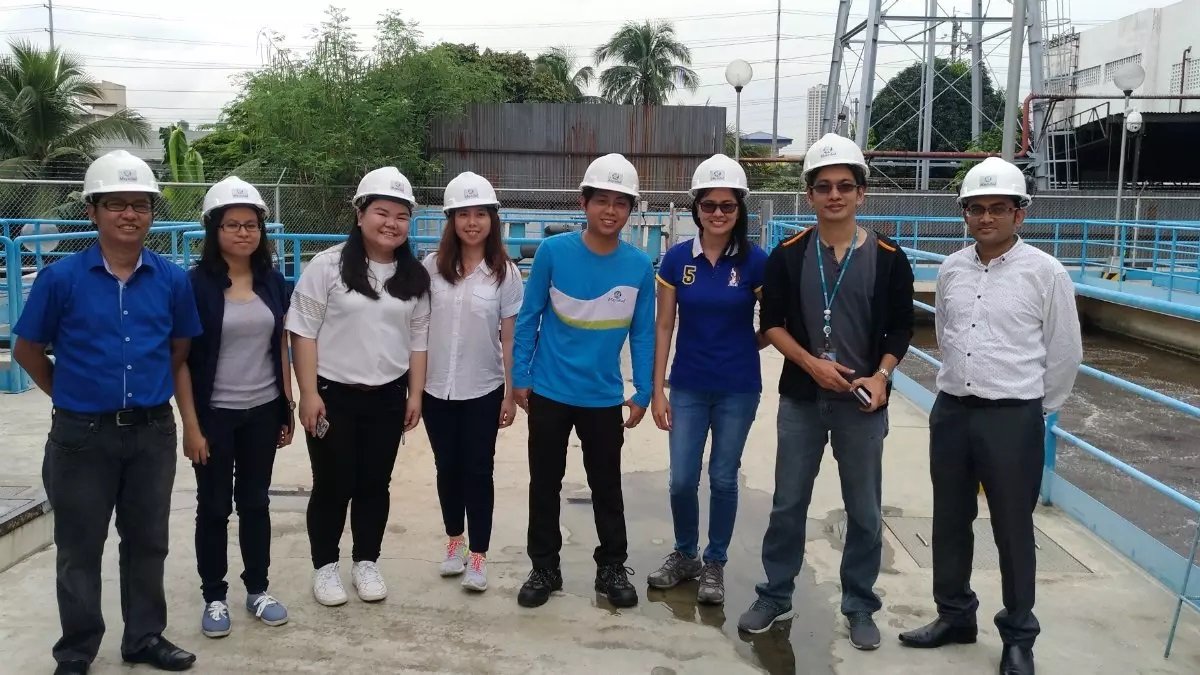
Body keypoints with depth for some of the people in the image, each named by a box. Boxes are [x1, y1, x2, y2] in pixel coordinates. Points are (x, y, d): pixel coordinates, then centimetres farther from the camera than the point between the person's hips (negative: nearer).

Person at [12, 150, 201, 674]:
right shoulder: (61, 278, -10)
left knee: (147, 541, 14)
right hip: (83, 435, -2)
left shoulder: (172, 279, -3)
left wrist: (149, 390, 10)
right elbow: (27, 350, 1)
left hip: (153, 432, 2)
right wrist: (70, 394, 7)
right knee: (80, 548, 10)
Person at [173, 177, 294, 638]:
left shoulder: (273, 281, 3)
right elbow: (181, 358, -10)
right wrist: (190, 423, -12)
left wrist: (288, 405, 7)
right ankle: (214, 597, 22)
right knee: (214, 506, 7)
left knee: (255, 501, 14)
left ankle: (257, 590, 27)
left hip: (263, 412, 4)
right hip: (214, 413, -3)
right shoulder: (196, 283, -10)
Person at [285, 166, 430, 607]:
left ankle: (366, 562, 28)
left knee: (375, 484, 12)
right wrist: (309, 393, -13)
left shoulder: (414, 276, 5)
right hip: (334, 394, -3)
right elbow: (303, 331, -9)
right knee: (333, 485, 6)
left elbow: (419, 338, 9)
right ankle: (326, 566, 23)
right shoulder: (328, 265, -9)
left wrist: (415, 394, 5)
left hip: (388, 397, 4)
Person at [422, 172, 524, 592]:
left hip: (483, 390, -2)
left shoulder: (504, 273, -6)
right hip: (436, 388, 2)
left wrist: (511, 393, -3)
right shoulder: (432, 267, -2)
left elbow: (509, 338, -3)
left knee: (478, 470, 5)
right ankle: (455, 541, 33)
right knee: (448, 467, 14)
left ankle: (478, 555, 18)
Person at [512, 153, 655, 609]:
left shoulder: (639, 265, -7)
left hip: (605, 398, 1)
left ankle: (612, 567, 30)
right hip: (549, 392, -1)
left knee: (607, 486, 13)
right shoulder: (553, 252, -11)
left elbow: (643, 333, 0)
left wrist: (642, 392, 1)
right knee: (545, 483, 12)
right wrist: (520, 377, -3)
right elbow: (528, 319, -4)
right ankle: (544, 568, 29)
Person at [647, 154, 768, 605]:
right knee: (682, 479, 6)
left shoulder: (755, 262, -8)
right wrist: (657, 389, -2)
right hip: (688, 387, 1)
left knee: (723, 479, 9)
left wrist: (742, 347, 1)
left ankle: (714, 565, 27)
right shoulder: (677, 259, -3)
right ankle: (685, 555, 30)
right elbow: (664, 327, 0)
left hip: (738, 390, -1)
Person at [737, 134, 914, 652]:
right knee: (788, 505, 10)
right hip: (801, 399, 1)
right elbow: (772, 323, 2)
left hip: (862, 403, 0)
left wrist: (881, 375, -13)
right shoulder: (788, 255, -1)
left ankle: (860, 606, 26)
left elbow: (900, 329, 4)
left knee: (865, 511, 9)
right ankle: (775, 596, 26)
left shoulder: (888, 258, -3)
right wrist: (811, 362, -13)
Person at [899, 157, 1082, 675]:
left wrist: (1033, 409, 6)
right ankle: (955, 614, 33)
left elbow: (1064, 354, -1)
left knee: (1013, 531, 6)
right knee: (950, 521, 15)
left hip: (1013, 418, -4)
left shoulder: (1045, 273, -8)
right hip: (951, 412, 5)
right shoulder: (950, 269, 5)